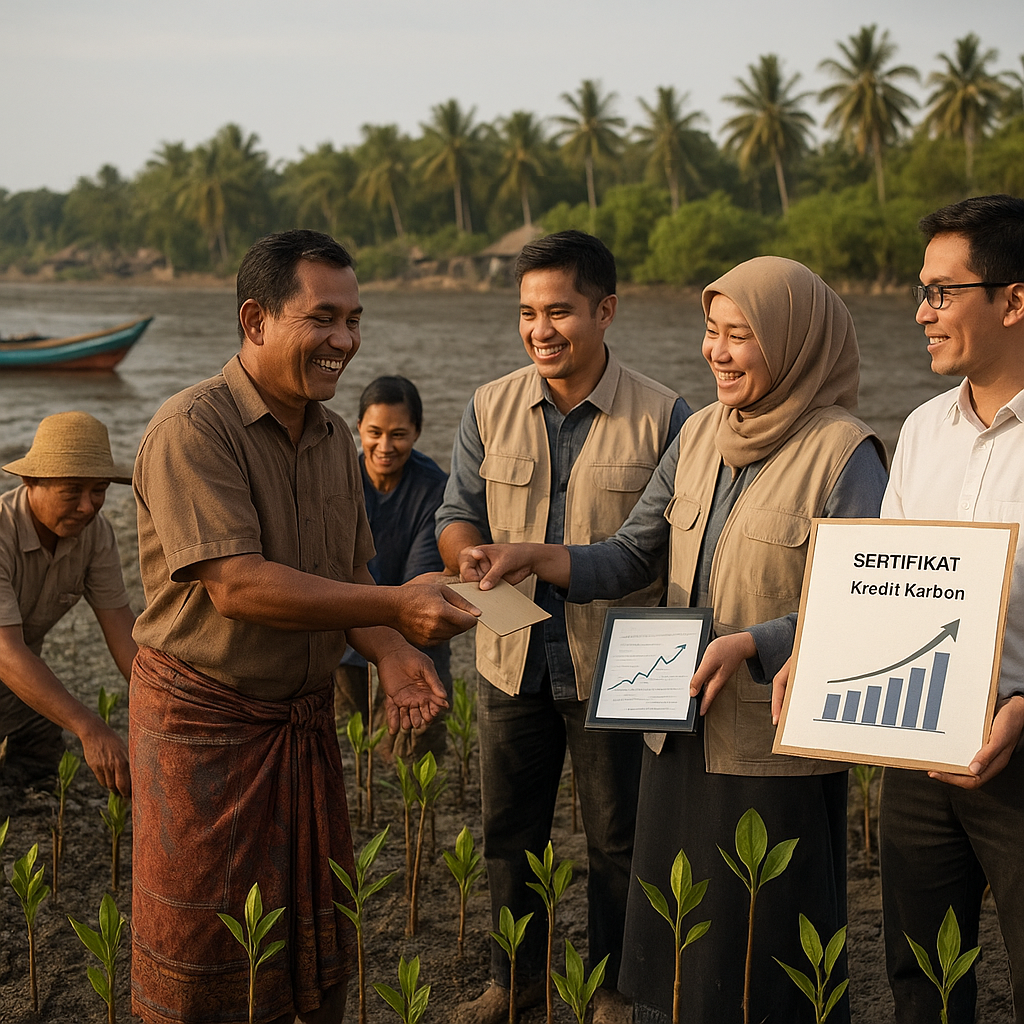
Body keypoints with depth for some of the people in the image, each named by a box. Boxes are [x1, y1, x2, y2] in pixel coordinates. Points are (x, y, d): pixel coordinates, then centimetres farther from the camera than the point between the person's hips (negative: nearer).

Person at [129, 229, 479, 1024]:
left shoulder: (333, 436, 7)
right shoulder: (193, 429, -19)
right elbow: (236, 586, -27)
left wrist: (391, 656, -8)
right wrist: (397, 608, -31)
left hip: (306, 716, 7)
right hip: (205, 719, -7)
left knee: (315, 947, 16)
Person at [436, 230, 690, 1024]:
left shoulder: (663, 417, -7)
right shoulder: (491, 408, 3)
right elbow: (457, 514, 7)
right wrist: (470, 554, -17)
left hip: (614, 667, -3)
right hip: (512, 661, 3)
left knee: (617, 838, 10)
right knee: (509, 832, 16)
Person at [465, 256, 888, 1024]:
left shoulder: (844, 454, -12)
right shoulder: (699, 436, 8)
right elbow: (632, 559, 10)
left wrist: (752, 644, -23)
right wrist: (534, 558, -5)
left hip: (778, 753, -6)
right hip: (681, 737, 6)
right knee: (669, 957, 18)